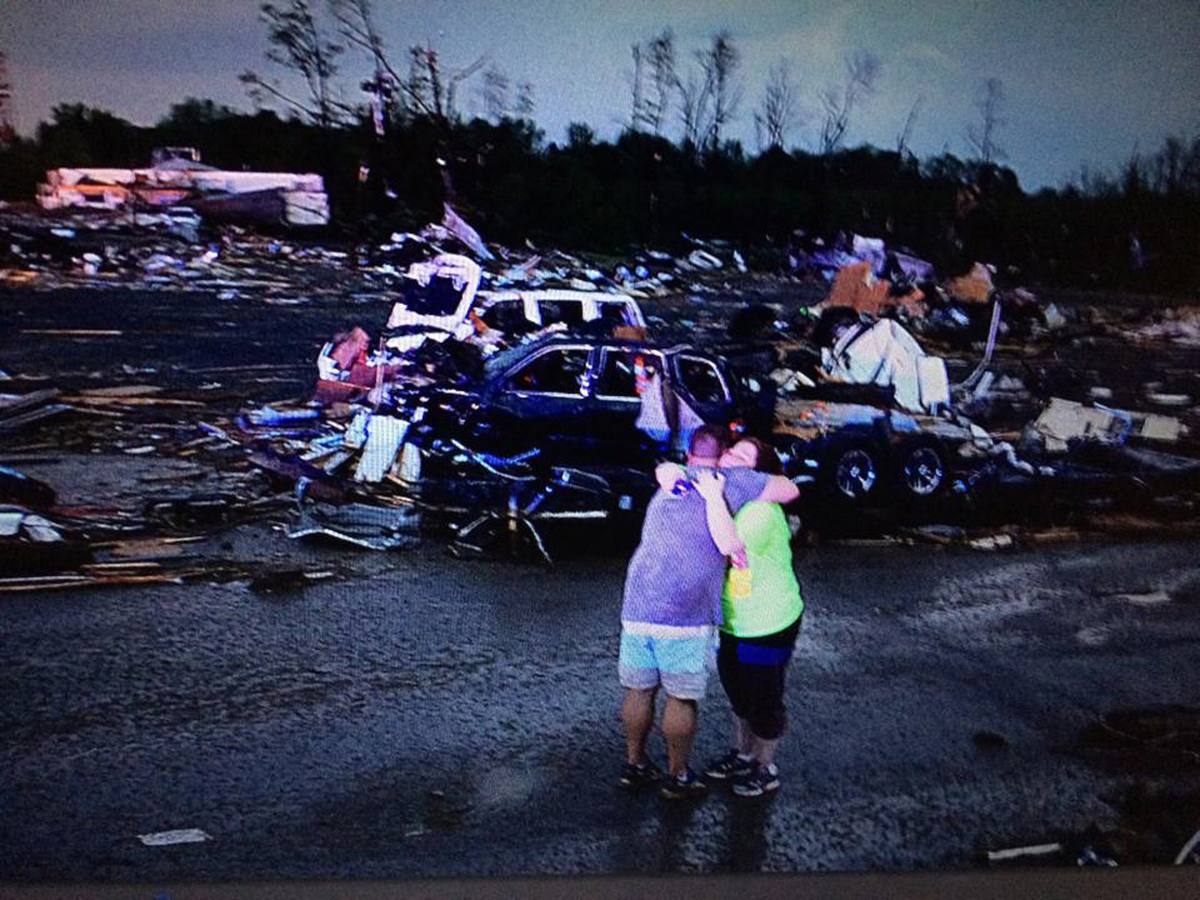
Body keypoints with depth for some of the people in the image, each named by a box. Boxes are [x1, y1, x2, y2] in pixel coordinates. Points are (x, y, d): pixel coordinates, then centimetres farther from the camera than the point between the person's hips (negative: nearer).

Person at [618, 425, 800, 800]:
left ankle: (634, 765, 30)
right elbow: (790, 489, 2)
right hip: (685, 615, -5)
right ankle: (677, 776, 19)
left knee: (639, 689, 17)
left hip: (637, 607, 6)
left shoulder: (667, 486, 17)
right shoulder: (729, 481, -1)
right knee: (682, 698, 8)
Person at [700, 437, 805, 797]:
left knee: (764, 699, 9)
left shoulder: (763, 512, -29)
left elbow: (730, 544, -45)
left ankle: (765, 769, 29)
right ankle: (742, 755, 44)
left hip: (768, 625, -8)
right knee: (738, 691, 24)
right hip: (734, 622, 8)